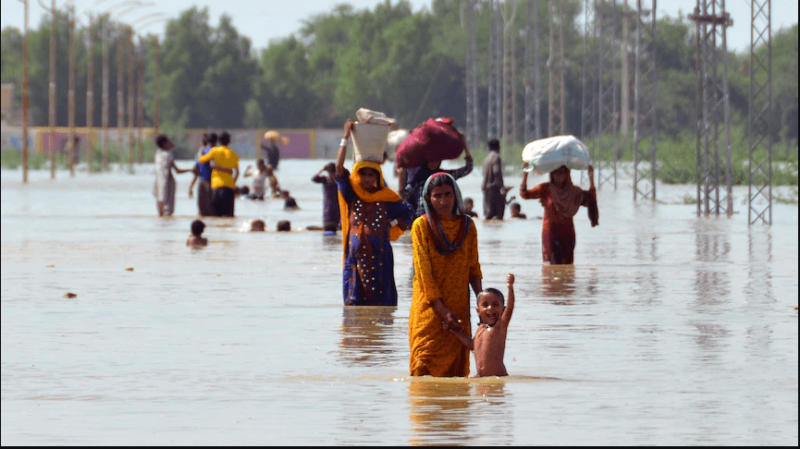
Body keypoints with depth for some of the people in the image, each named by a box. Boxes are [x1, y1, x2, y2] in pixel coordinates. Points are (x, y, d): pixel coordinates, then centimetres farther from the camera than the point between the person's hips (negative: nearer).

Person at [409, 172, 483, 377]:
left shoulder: (467, 225, 6)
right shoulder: (421, 226, -5)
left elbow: (473, 268, 10)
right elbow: (424, 271, -8)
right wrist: (441, 309, -15)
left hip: (459, 306, 4)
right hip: (429, 306, -3)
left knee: (457, 366, 3)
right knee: (426, 365, -11)